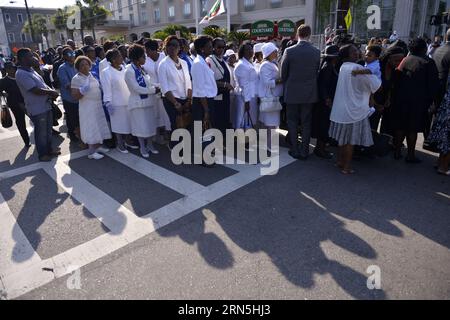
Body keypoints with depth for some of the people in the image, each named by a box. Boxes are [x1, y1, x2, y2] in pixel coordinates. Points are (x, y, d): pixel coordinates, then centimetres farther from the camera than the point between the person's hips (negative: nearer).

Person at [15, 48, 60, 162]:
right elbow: (35, 90, -25)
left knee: (48, 130, 21)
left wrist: (50, 92, -5)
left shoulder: (30, 70, 10)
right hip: (37, 109, -9)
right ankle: (42, 154, 22)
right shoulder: (21, 74, -20)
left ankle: (49, 150, 37)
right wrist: (51, 92, -11)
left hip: (46, 105, 9)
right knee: (41, 133, 6)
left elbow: (42, 84, 15)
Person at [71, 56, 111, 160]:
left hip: (98, 105, 6)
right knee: (91, 128, -2)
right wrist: (82, 91, -30)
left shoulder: (92, 75, 8)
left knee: (99, 126, 13)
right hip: (87, 106, -6)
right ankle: (92, 152, 6)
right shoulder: (76, 79, -10)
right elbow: (75, 96, -13)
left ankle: (98, 146, 27)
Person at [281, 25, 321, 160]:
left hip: (292, 93, -2)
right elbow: (317, 72, 2)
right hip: (310, 93, 2)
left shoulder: (289, 51, -10)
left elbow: (283, 73, -2)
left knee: (292, 122, 10)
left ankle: (295, 150, 14)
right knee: (306, 123, 10)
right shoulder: (317, 52, -5)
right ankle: (304, 151, 16)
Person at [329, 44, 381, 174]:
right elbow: (376, 86, -12)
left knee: (343, 138, 18)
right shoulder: (357, 68, -18)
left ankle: (340, 161, 28)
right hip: (354, 110, -7)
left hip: (341, 109, 7)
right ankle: (346, 167, 11)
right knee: (351, 140, 3)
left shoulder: (343, 67, 5)